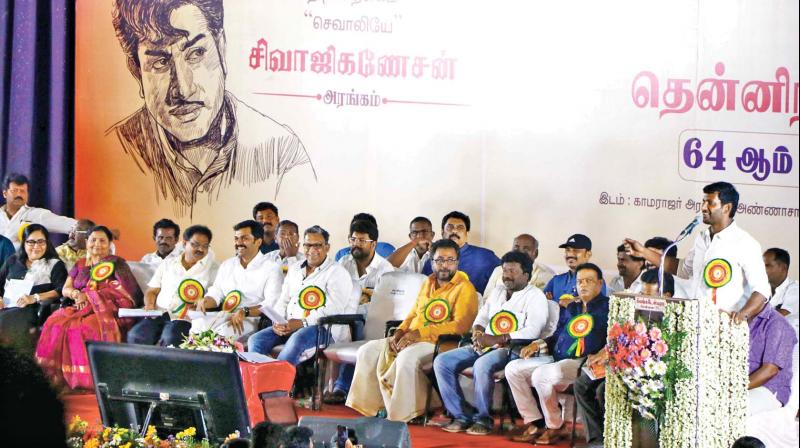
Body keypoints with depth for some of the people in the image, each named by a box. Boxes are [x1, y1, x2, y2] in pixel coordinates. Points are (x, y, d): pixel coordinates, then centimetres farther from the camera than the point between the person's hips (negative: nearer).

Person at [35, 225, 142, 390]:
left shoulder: (117, 263, 8)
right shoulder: (80, 265, 23)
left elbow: (119, 291, -5)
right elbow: (65, 289, 18)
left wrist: (87, 295, -10)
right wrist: (75, 294, -6)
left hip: (106, 311, -5)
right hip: (81, 308, 5)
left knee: (85, 328, -36)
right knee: (56, 324, -25)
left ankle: (86, 377, -32)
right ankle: (59, 375, -24)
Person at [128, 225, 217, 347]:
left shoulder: (211, 268, 12)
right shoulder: (167, 264, 20)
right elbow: (151, 291, 21)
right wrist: (149, 305, 0)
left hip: (183, 319, -3)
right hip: (159, 314, 3)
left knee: (170, 339, -36)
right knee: (135, 336, -27)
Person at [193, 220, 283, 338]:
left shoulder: (271, 269, 1)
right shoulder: (226, 265, 23)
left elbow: (271, 304, -12)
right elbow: (216, 293, 20)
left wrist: (245, 312, -27)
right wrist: (205, 302, -5)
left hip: (251, 320, -5)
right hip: (223, 315, 5)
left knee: (224, 330, -35)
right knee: (197, 324, -25)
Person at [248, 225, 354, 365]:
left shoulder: (336, 272, -1)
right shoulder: (294, 269, 22)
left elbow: (333, 310, -12)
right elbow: (283, 301, 21)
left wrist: (302, 323, -20)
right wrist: (277, 322, -1)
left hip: (321, 328, -6)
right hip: (287, 327, 7)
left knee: (297, 339, -38)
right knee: (256, 340, -17)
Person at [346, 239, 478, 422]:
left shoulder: (464, 288, -5)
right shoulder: (427, 284, 21)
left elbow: (460, 325, -17)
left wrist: (420, 333, -21)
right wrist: (400, 332, 2)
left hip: (438, 344, -8)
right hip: (410, 339, 8)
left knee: (407, 357, -37)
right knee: (367, 351, -7)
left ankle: (401, 417, -29)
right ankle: (367, 408, -4)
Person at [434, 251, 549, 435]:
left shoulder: (535, 296, -3)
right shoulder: (497, 291, 21)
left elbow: (532, 331, -17)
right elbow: (482, 317, 25)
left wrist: (497, 339, -21)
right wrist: (477, 333, 0)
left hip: (512, 349, -8)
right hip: (484, 346, 8)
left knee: (482, 365, -39)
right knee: (442, 362, -11)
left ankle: (483, 419, -20)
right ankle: (463, 415, -8)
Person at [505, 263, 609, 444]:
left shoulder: (607, 306, 3)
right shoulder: (570, 308, 25)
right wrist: (539, 344, 13)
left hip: (583, 362, -8)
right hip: (555, 359, 8)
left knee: (541, 374, -33)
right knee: (512, 369, -5)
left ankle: (554, 428, -13)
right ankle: (533, 425, -7)